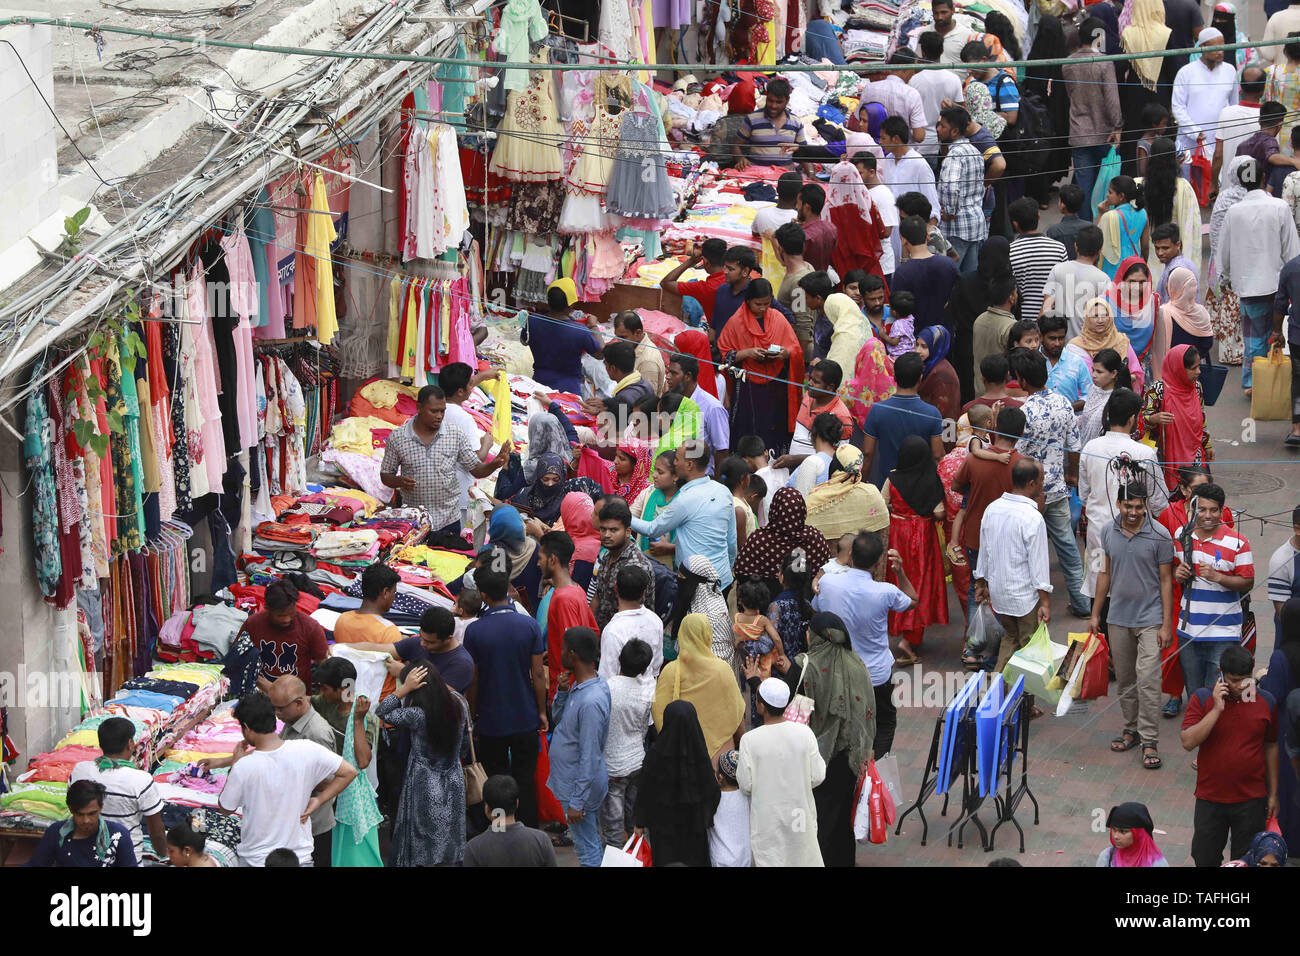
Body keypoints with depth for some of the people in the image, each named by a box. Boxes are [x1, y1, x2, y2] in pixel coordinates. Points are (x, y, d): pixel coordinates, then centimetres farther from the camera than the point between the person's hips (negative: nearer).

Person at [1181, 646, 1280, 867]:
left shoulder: (1265, 701, -2)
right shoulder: (1202, 699, -8)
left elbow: (1270, 747, 8)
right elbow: (1188, 742, -19)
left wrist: (1273, 793, 10)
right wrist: (1217, 709, -25)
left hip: (1251, 800, 0)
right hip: (1210, 798, 0)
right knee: (1205, 859, 9)